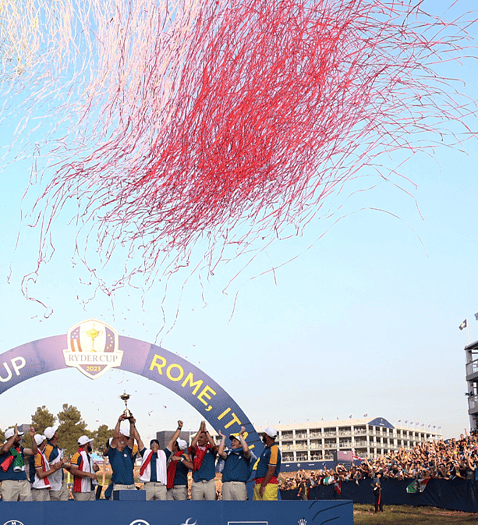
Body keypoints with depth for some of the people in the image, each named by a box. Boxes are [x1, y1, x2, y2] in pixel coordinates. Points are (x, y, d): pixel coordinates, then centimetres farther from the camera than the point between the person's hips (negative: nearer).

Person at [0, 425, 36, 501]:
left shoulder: (20, 449, 18)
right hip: (9, 482, -6)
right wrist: (15, 435, -18)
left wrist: (32, 437, 3)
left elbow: (34, 452, 12)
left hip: (24, 482, 6)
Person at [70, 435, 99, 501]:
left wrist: (95, 469, 6)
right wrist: (89, 474, -26)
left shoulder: (88, 456, 19)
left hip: (91, 490, 9)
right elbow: (73, 470, -23)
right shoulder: (78, 456, -11)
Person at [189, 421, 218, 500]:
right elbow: (192, 445, -11)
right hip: (196, 483, 1)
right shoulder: (195, 450, 11)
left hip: (209, 482, -1)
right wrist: (200, 430, -9)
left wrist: (205, 431, -10)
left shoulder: (211, 450, 10)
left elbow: (213, 445, -13)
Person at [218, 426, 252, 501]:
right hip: (226, 485, 3)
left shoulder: (244, 455, 12)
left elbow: (246, 450, -12)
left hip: (239, 484, -3)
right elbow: (220, 453, -1)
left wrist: (240, 435, -3)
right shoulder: (228, 454, 20)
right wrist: (223, 438, 10)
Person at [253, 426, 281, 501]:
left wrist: (263, 486, -20)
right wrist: (257, 483, 24)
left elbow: (271, 470, -18)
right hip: (259, 484, 10)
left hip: (268, 484, -10)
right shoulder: (267, 449, 20)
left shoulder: (273, 450, -12)